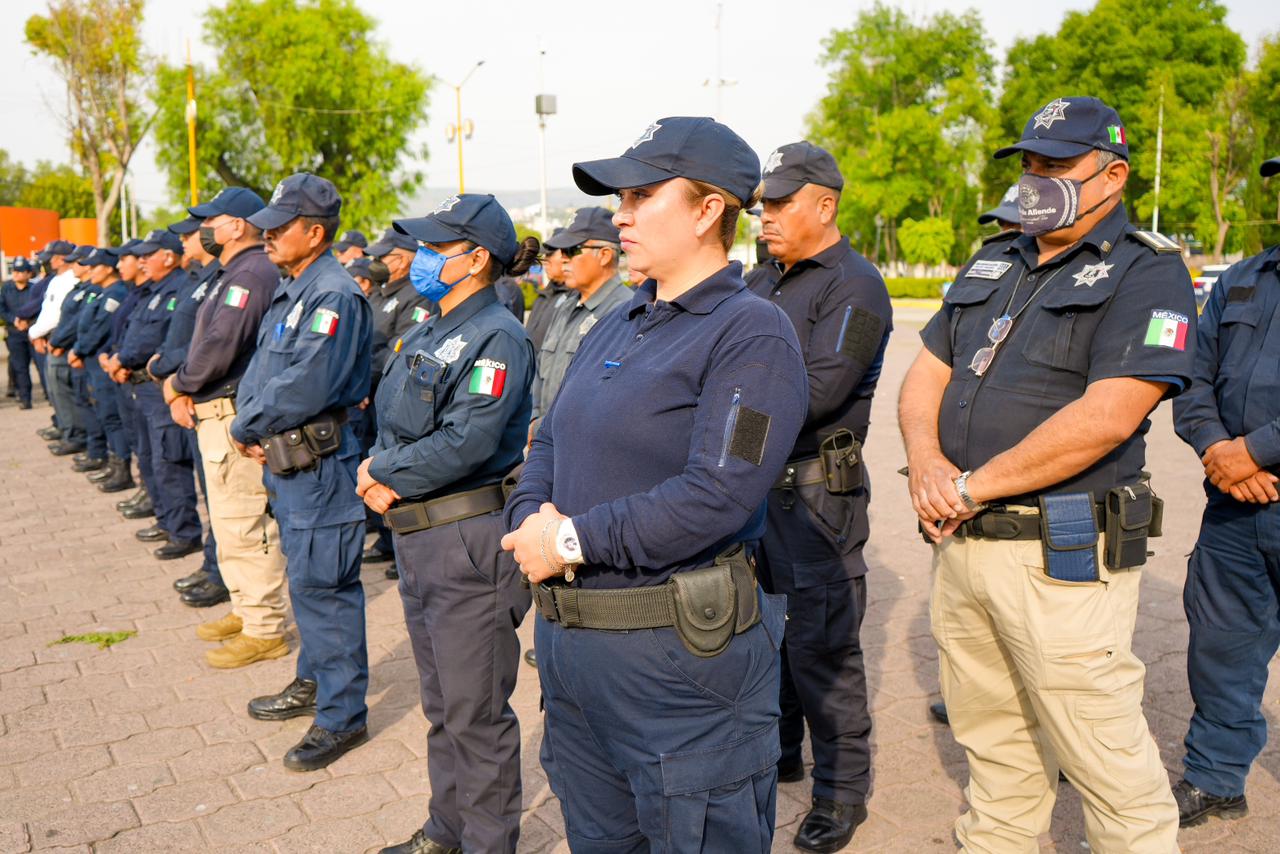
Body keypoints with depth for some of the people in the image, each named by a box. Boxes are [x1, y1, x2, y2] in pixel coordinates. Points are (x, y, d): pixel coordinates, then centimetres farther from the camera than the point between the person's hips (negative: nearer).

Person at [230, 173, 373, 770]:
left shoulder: (334, 295, -18)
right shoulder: (289, 291, 14)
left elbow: (305, 387, -26)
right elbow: (261, 367, 16)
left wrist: (246, 428, -12)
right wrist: (249, 422, -2)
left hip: (319, 467, -10)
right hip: (284, 462, 10)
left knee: (323, 586, -3)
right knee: (306, 579, 21)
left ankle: (343, 716, 8)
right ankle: (314, 678, 38)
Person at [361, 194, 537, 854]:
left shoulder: (496, 338, -15)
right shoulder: (425, 333, 14)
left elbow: (464, 443, -23)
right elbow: (390, 421, 15)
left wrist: (383, 472, -12)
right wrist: (376, 476, -5)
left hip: (469, 541, -9)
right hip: (416, 536, 9)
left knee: (475, 712, 4)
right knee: (440, 702, 21)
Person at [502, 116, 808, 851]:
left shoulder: (753, 333, -13)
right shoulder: (617, 328, 13)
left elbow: (716, 495, -24)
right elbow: (550, 443, 13)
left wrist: (574, 540, -19)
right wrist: (533, 519, -8)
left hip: (680, 655, -8)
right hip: (569, 644, 8)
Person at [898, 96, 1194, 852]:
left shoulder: (1148, 274, -8)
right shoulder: (993, 264, 15)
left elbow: (1104, 418, -20)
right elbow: (925, 376, 14)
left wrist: (970, 486, -16)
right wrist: (926, 458, -7)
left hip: (1063, 559, -7)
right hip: (961, 544, 7)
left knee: (1106, 758, 3)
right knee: (992, 743, 20)